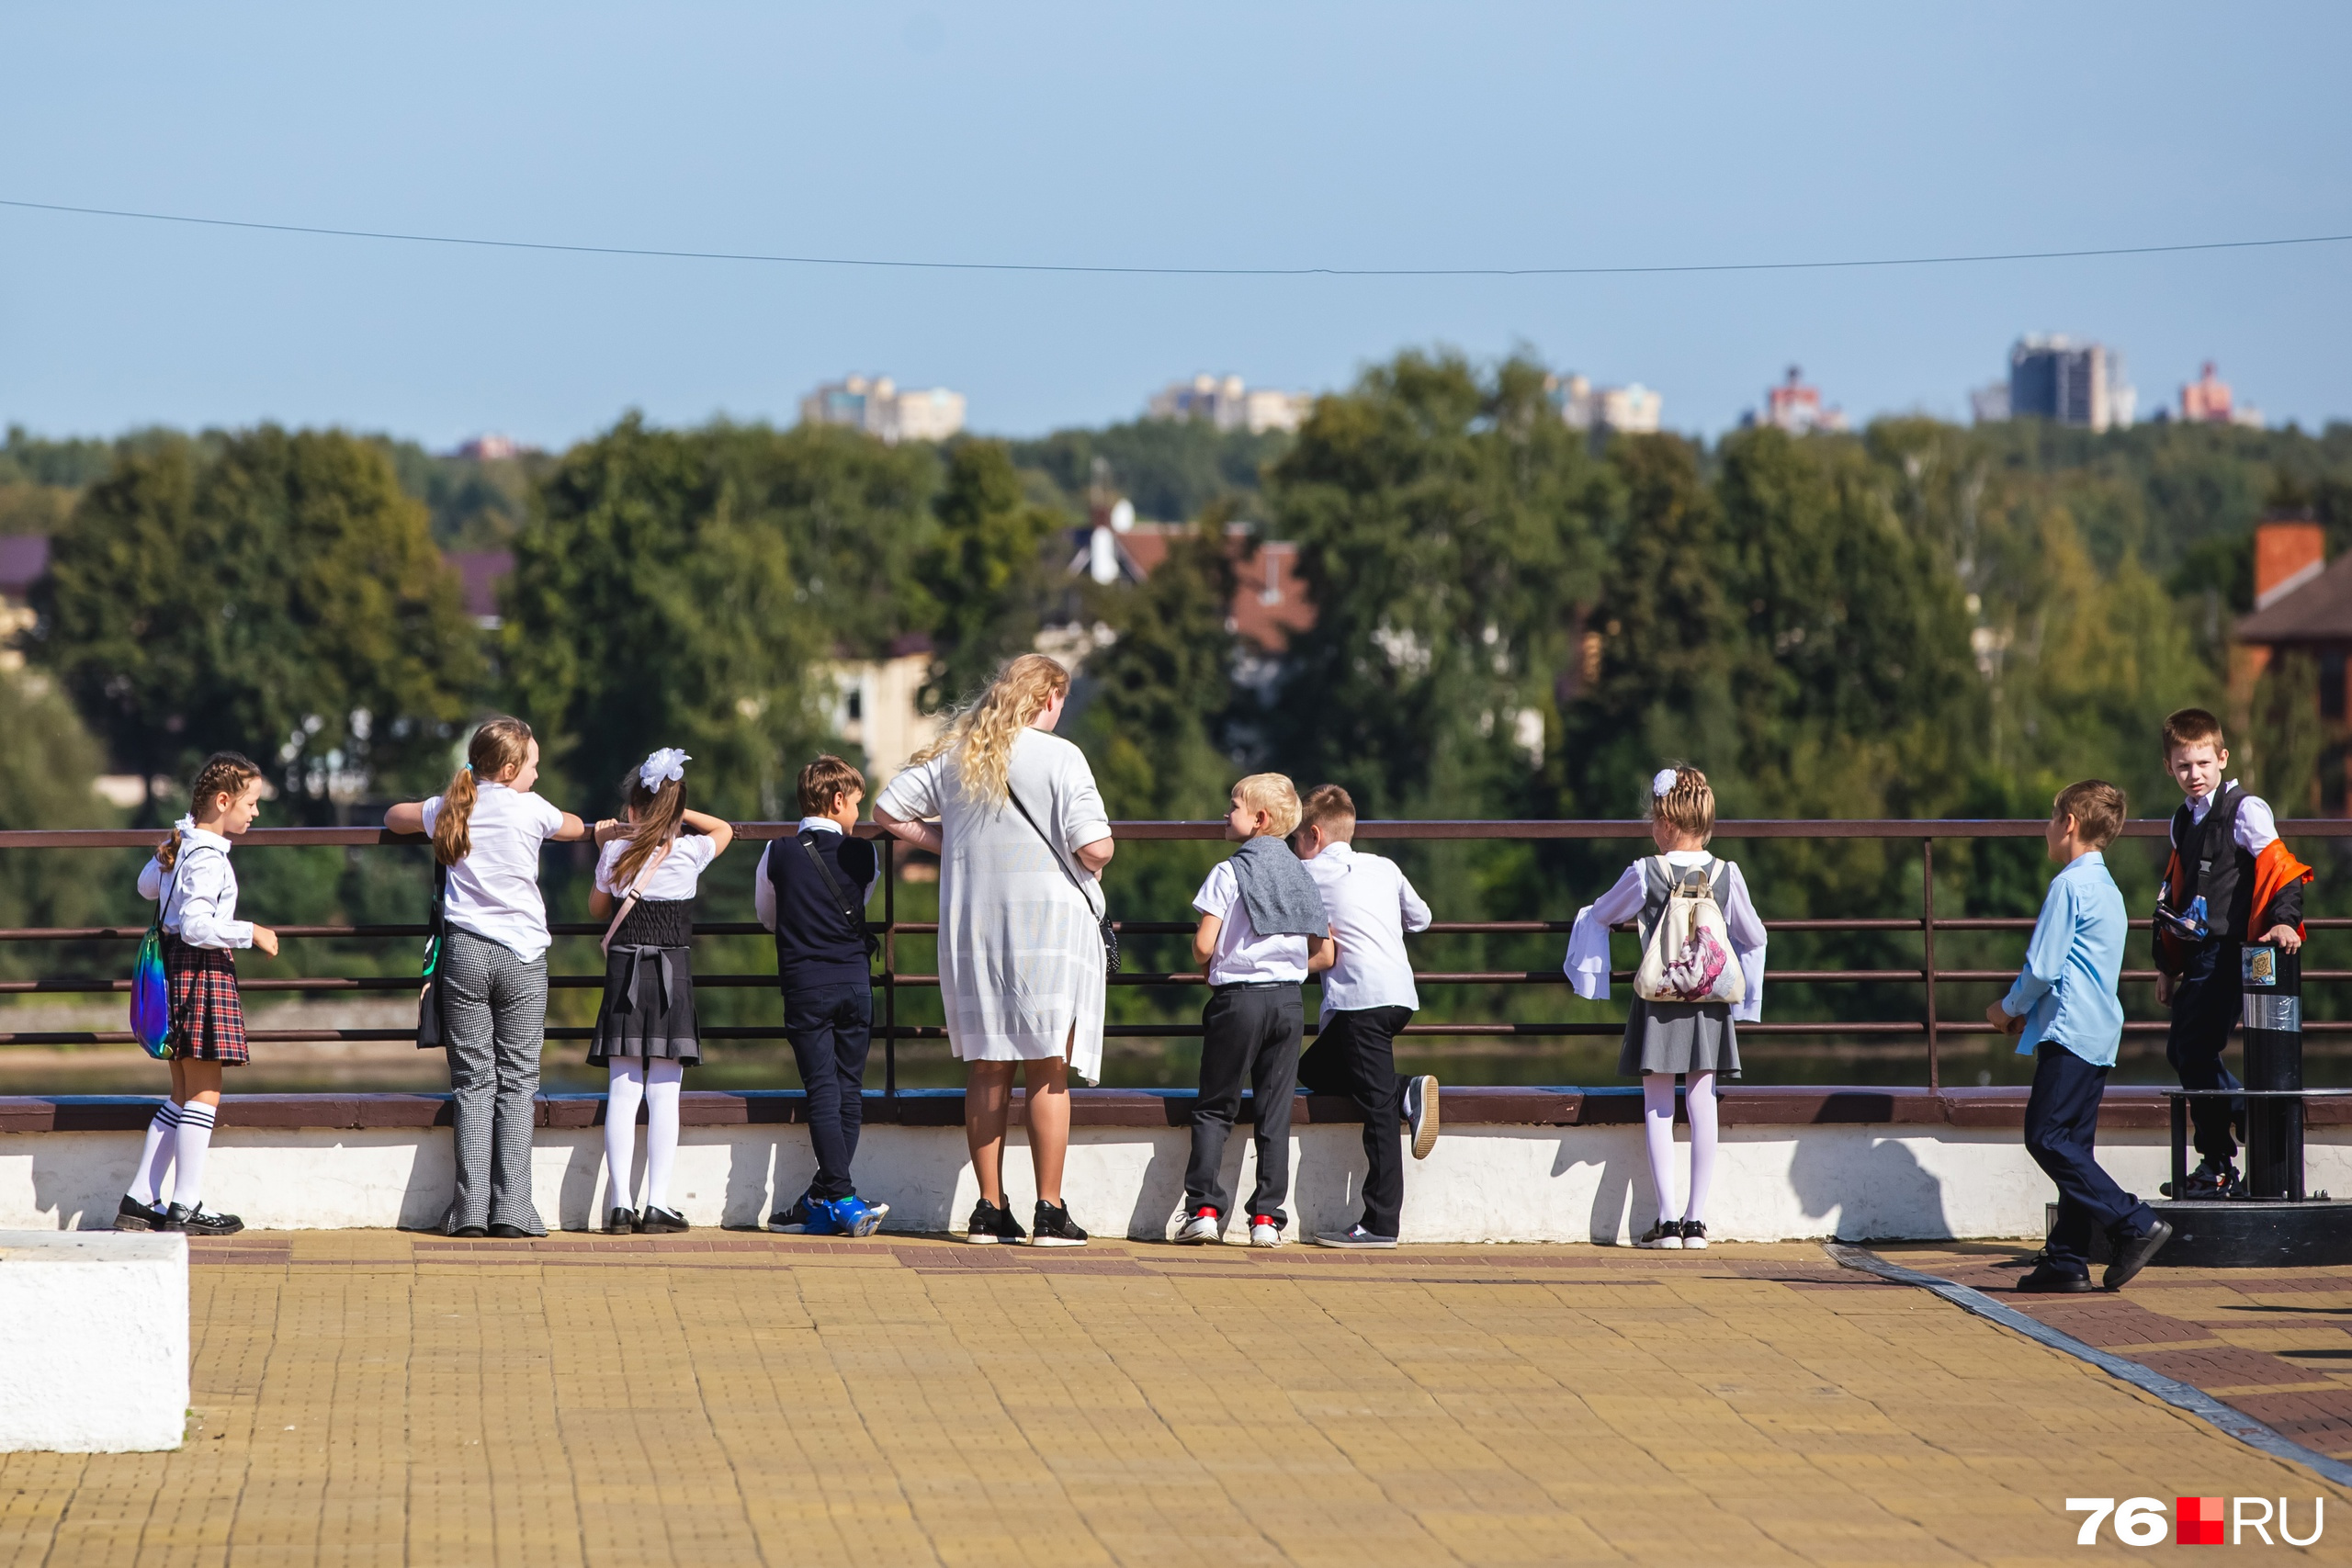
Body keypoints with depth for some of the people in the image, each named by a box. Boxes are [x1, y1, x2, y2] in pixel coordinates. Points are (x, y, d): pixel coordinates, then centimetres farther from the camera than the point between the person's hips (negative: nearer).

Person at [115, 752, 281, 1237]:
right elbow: (196, 927, -26)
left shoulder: (179, 846, 10)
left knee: (184, 1096, 14)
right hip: (203, 971, -10)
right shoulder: (208, 858, -19)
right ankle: (185, 1208, -3)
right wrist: (250, 932, -19)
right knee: (204, 1093, -4)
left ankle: (139, 1200, 14)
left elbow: (148, 885, 29)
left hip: (176, 966, 10)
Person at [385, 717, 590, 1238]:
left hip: (465, 954, 2)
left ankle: (472, 1206, -5)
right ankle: (511, 1207, -5)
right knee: (516, 1082, 2)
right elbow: (577, 827, 20)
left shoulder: (450, 809, 5)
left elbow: (393, 817, 25)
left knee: (472, 1081, 3)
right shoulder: (530, 810, -1)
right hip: (523, 955, -2)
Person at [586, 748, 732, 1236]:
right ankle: (658, 1204, -4)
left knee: (622, 1091, 1)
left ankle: (620, 1203, -4)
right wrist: (677, 812, 22)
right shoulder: (690, 851, -2)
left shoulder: (616, 851, -1)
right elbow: (724, 829, 21)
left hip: (624, 971, 1)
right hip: (673, 974, -1)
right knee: (664, 1094, -1)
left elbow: (597, 908, 17)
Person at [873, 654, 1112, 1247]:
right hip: (1047, 924, -5)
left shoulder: (954, 754, 7)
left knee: (989, 1069, 10)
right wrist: (1099, 857, 7)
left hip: (970, 928, 5)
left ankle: (990, 1209, 11)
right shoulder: (1059, 757, -9)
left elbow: (888, 812, 15)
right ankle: (1049, 1212, 0)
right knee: (1048, 1072, 1)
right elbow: (1095, 847, -16)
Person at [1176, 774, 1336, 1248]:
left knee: (1214, 1108, 4)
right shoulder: (1302, 877, 9)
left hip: (1237, 999, -4)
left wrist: (1207, 961, 10)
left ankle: (1204, 1208, -5)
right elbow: (1325, 955, 9)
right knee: (1276, 1113, 6)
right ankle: (1267, 1217, 2)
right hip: (1289, 1001, 4)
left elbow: (1203, 947, -12)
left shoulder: (1228, 873, -7)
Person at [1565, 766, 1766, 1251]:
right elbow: (1753, 938, 10)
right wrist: (1742, 997, 26)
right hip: (1709, 1005, 2)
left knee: (1658, 1106, 3)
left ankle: (1667, 1219, -3)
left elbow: (1599, 915, 10)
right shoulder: (1727, 875, -1)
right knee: (1701, 1102, 5)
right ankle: (1696, 1219, 5)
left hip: (1658, 1002, -2)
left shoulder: (1644, 874, -7)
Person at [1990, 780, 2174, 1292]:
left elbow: (2043, 966, -15)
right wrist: (2026, 1010, 18)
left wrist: (2010, 1009, 2)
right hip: (2099, 1036, 10)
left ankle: (2135, 1224, -16)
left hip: (2069, 1033, -10)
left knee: (2047, 1138, -10)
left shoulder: (2070, 886, -12)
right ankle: (2068, 1261, 6)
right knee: (2072, 1145, 8)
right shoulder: (2107, 889, 18)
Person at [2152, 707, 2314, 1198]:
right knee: (2182, 1052, 10)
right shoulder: (2184, 822, 18)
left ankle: (2218, 1166, -3)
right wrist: (2167, 963, 24)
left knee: (2196, 1051, -11)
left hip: (2229, 951, -9)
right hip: (2196, 954, 9)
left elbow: (2279, 867, -15)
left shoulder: (2244, 810, -6)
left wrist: (2284, 919, -30)